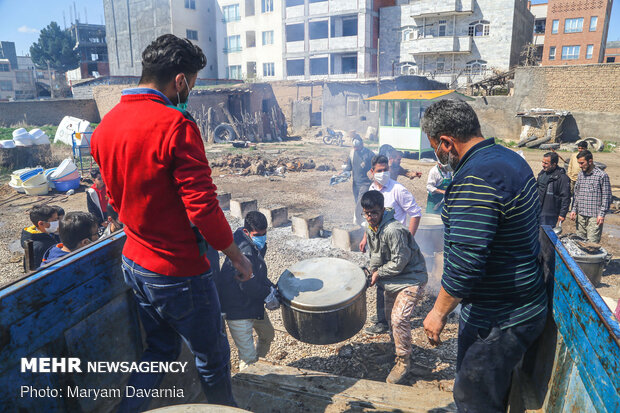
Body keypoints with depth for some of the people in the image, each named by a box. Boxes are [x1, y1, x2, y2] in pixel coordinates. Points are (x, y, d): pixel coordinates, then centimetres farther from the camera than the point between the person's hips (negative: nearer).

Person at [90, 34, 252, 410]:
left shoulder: (106, 126, 4)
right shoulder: (176, 125, -22)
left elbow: (116, 200, 13)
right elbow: (202, 207, -24)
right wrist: (238, 257, -10)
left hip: (134, 263, 8)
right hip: (179, 273, -8)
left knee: (159, 350, 26)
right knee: (212, 358, 15)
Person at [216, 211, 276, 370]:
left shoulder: (257, 244, 1)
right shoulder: (245, 252, -31)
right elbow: (249, 287, -27)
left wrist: (270, 286, -1)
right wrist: (269, 293, -12)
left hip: (254, 303, 11)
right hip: (238, 310, -10)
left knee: (268, 334, 29)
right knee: (248, 357, -5)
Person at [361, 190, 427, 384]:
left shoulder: (393, 230, -30)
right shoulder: (370, 228, -1)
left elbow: (400, 262, -26)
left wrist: (379, 273, -14)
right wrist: (373, 273, 3)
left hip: (411, 278, -9)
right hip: (392, 279, 9)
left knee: (399, 318, -17)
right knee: (390, 315, 17)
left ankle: (403, 361, 2)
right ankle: (399, 349, 40)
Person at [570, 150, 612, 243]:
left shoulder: (602, 175, -8)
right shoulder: (581, 174, 10)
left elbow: (606, 197, -7)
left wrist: (602, 214, -11)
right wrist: (574, 209, 10)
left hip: (595, 216, -6)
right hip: (580, 215, 6)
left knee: (592, 243, -5)